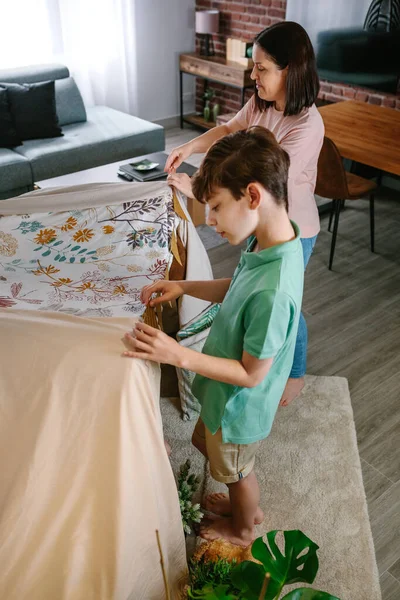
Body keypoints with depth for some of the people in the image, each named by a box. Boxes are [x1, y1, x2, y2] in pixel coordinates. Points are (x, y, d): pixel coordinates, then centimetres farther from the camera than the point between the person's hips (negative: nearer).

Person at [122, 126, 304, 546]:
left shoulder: (273, 291, -41)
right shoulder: (272, 239, -13)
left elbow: (251, 374, -29)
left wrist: (179, 355, -30)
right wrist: (184, 287, -5)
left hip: (239, 405, -8)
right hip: (224, 394, 8)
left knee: (236, 470, 22)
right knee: (207, 444, 32)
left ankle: (242, 529, 56)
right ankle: (246, 506, 59)